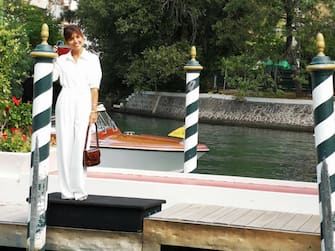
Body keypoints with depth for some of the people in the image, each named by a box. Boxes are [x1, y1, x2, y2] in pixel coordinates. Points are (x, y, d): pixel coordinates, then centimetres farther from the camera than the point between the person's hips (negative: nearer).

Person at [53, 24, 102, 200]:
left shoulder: (92, 59, 9)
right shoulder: (61, 60, 15)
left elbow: (94, 87, 3)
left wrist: (94, 110, -3)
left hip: (83, 102, -2)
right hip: (65, 102, 2)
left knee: (80, 146, -8)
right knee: (64, 145, -1)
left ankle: (79, 189, -3)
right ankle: (67, 190, 4)